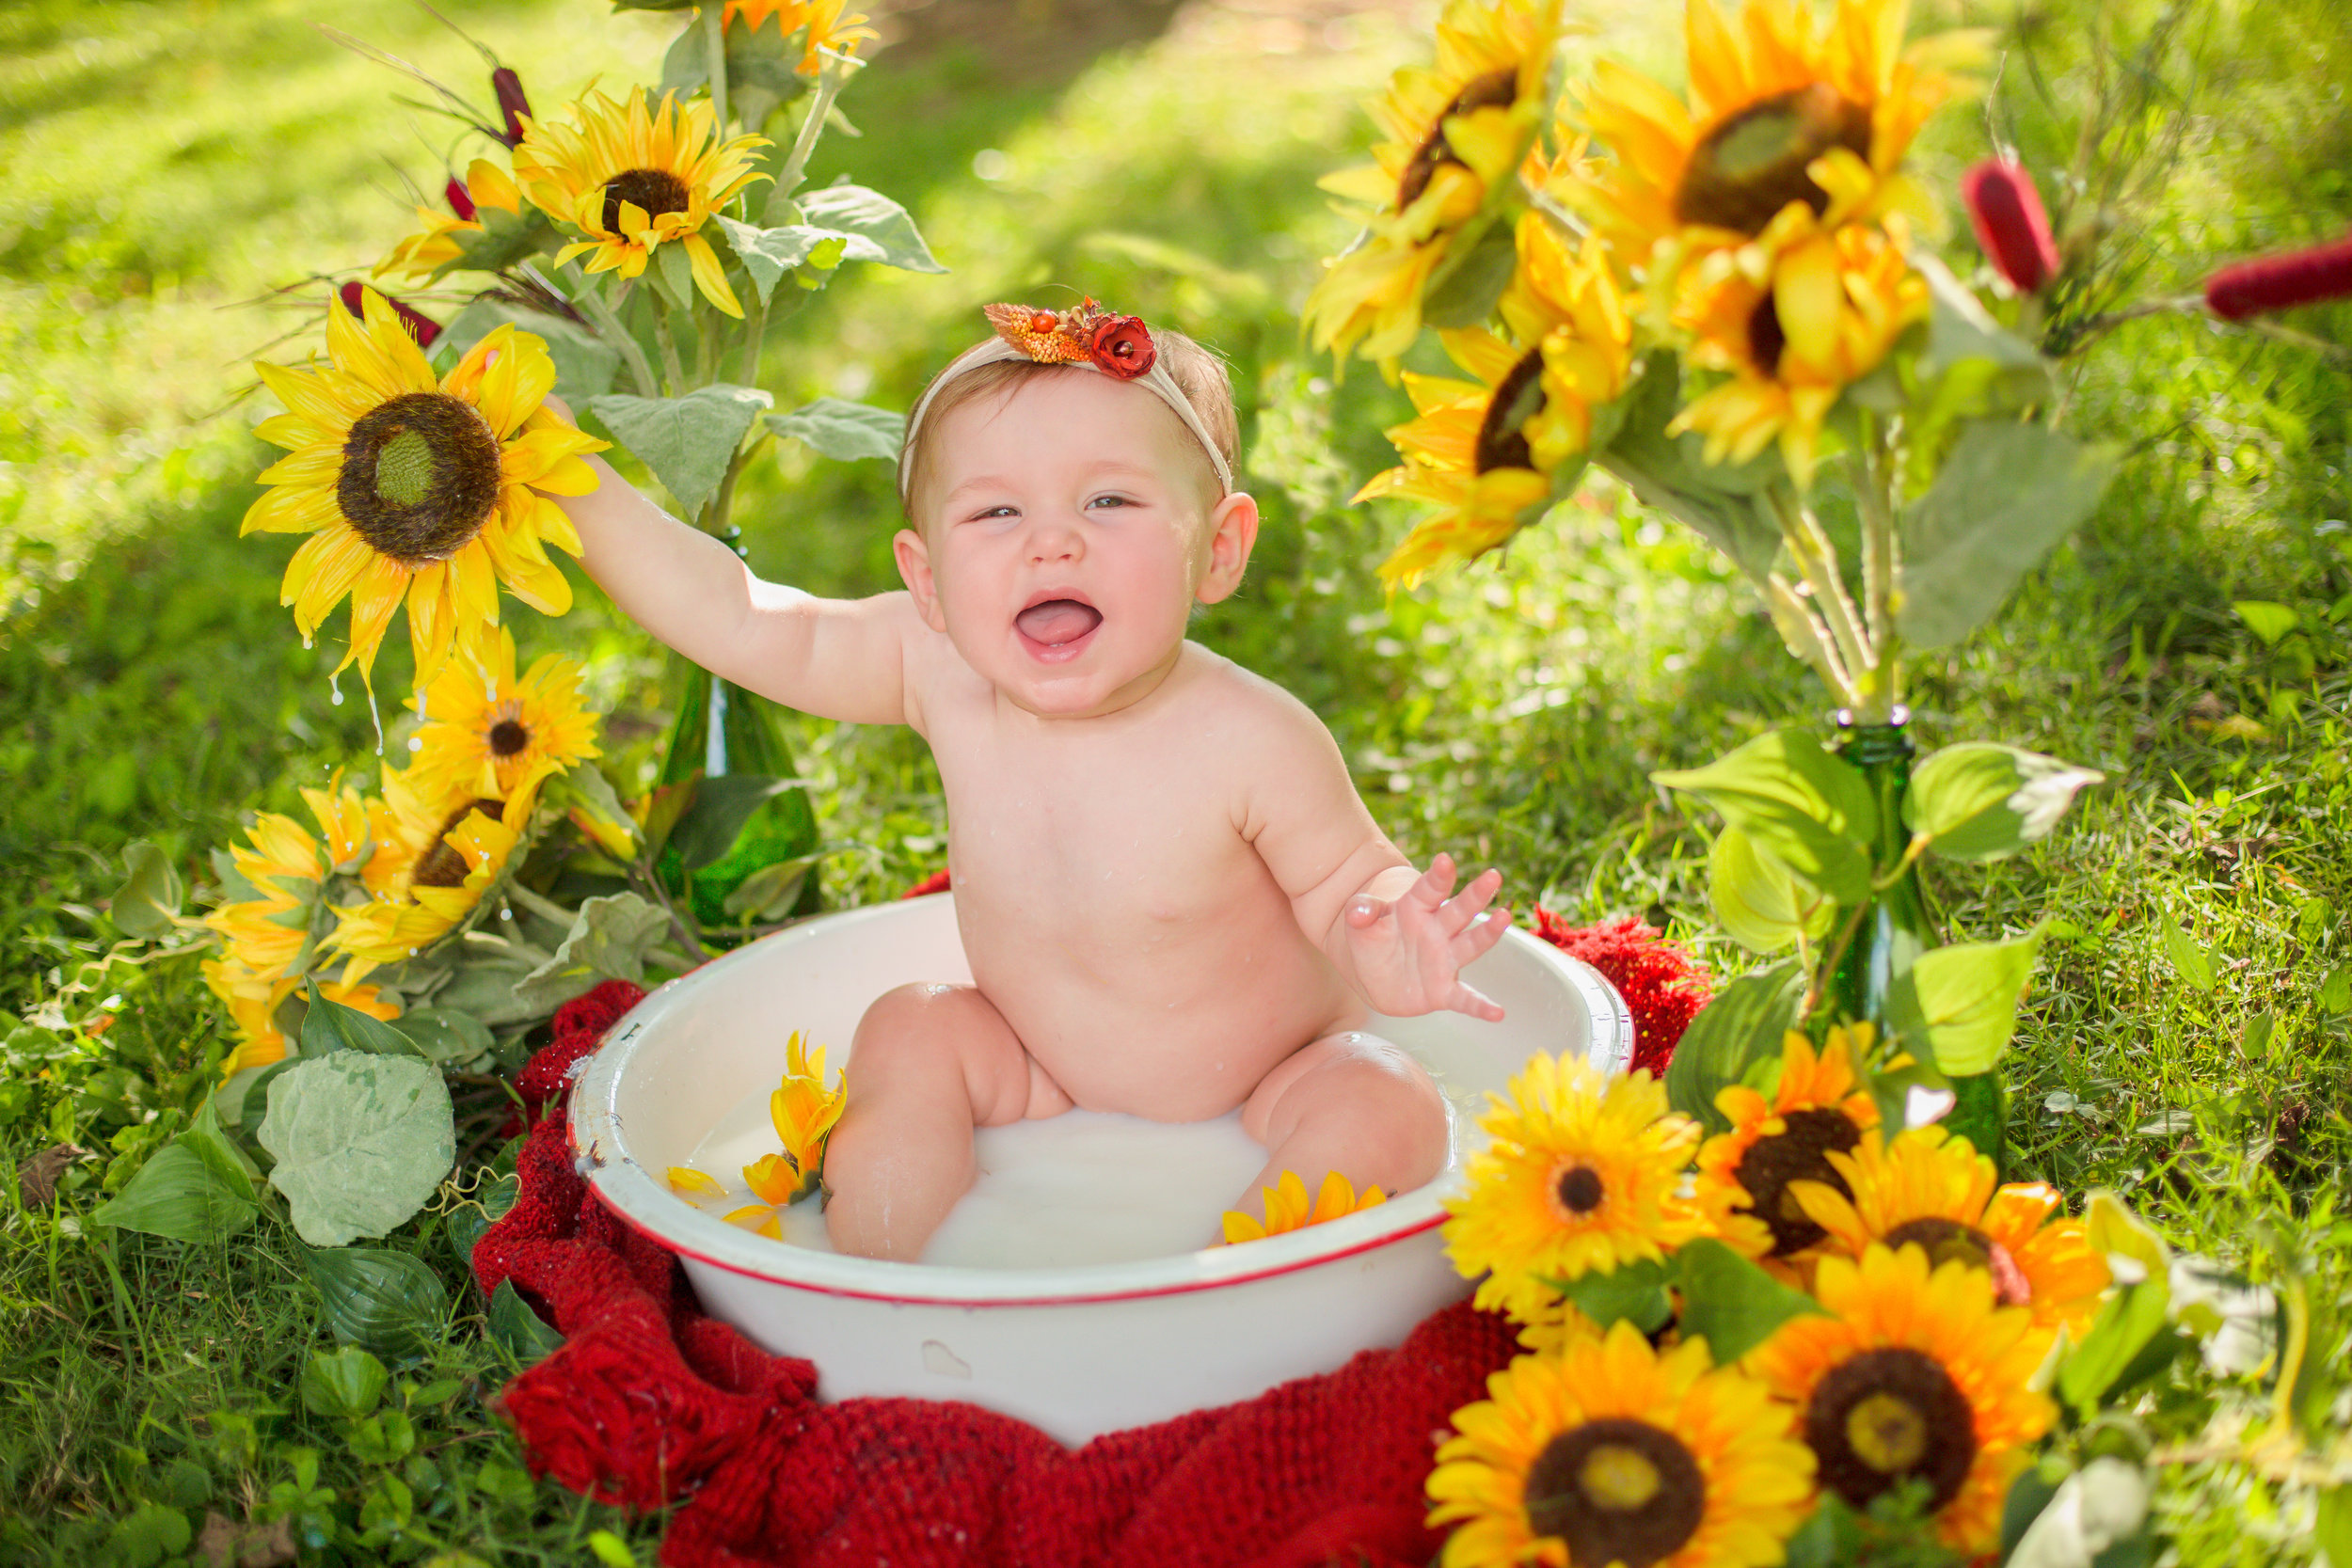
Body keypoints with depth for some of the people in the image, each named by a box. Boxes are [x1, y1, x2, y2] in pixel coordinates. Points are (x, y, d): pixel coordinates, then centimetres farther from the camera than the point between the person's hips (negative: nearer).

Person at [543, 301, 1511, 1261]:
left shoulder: (1251, 741, -30)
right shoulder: (940, 672, -19)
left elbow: (1350, 879, -15)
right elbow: (734, 617, -16)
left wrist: (1381, 953, -39)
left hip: (1270, 1077, -4)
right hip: (1050, 1072, 4)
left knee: (1385, 1114, -28)